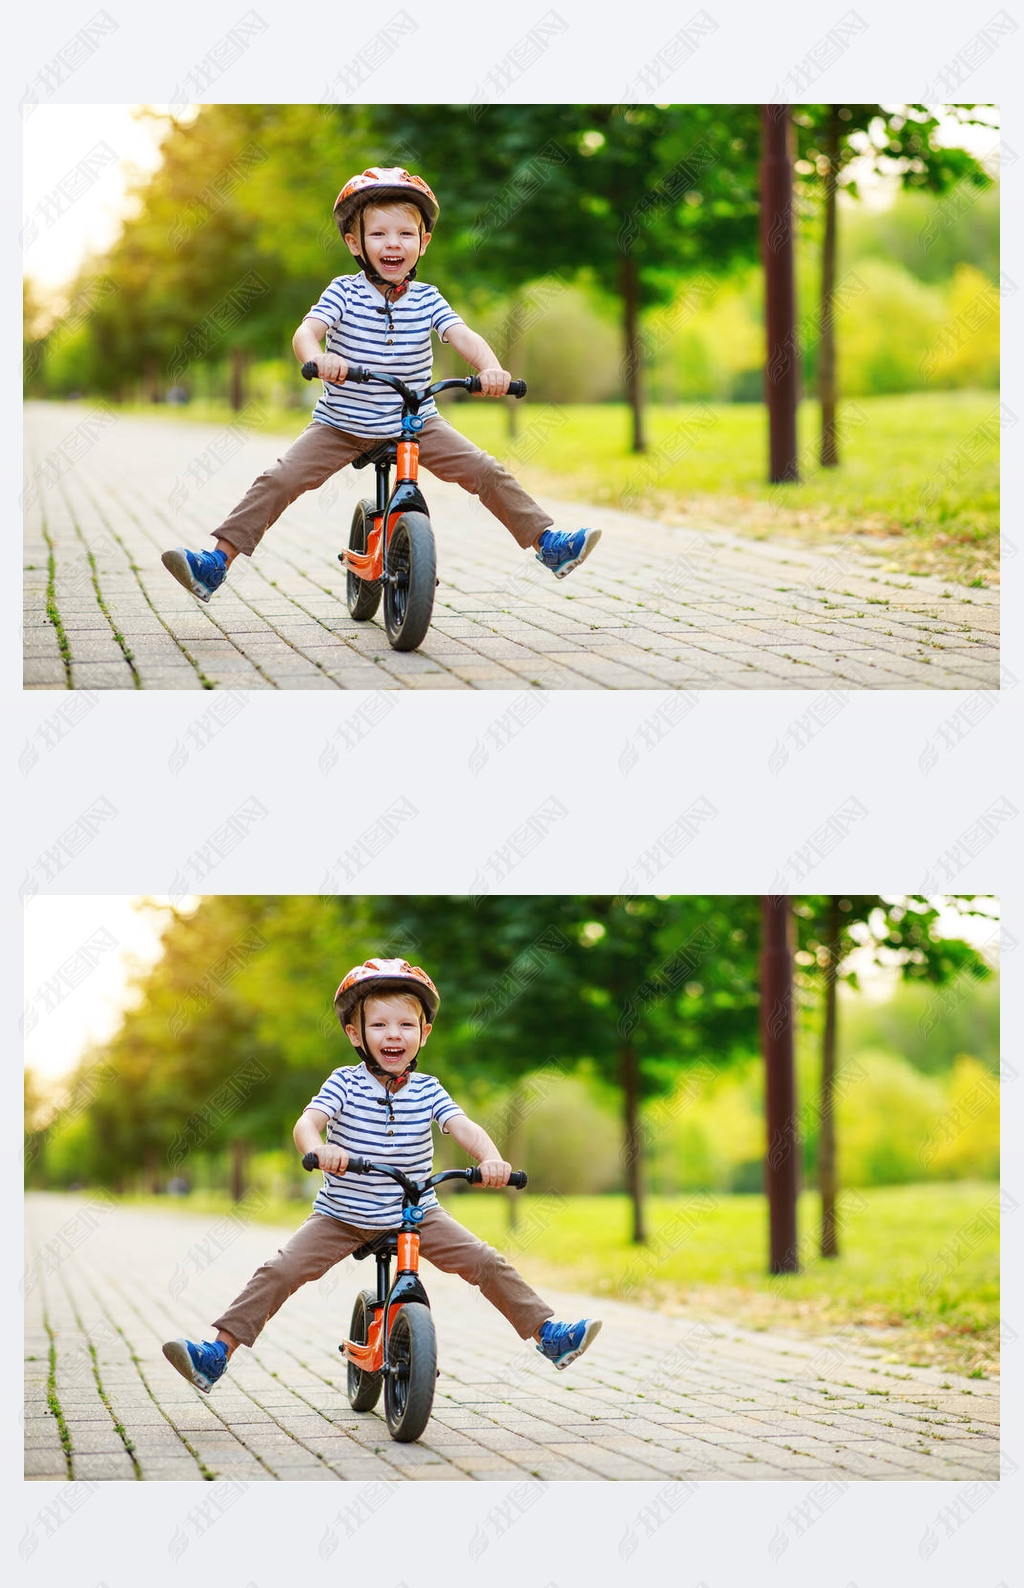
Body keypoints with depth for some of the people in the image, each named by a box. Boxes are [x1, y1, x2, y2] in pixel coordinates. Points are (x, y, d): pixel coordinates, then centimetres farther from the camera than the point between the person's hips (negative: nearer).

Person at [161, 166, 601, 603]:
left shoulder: (427, 299, -2)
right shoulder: (344, 292, -8)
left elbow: (463, 336, -16)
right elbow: (306, 331, -24)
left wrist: (491, 368, -39)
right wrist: (317, 358, -49)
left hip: (415, 422, 2)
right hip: (340, 425, -1)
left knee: (486, 472, -9)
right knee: (277, 481, -16)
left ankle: (546, 542, 4)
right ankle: (218, 561, -15)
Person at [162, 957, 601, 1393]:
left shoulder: (427, 1090, -3)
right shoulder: (345, 1083, -9)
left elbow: (464, 1128, -16)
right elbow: (307, 1121, -25)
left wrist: (491, 1159, -39)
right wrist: (318, 1148, -50)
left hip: (415, 1213, 2)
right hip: (340, 1216, -2)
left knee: (488, 1263, -8)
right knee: (279, 1271, -17)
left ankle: (547, 1333, 5)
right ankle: (218, 1351, -14)